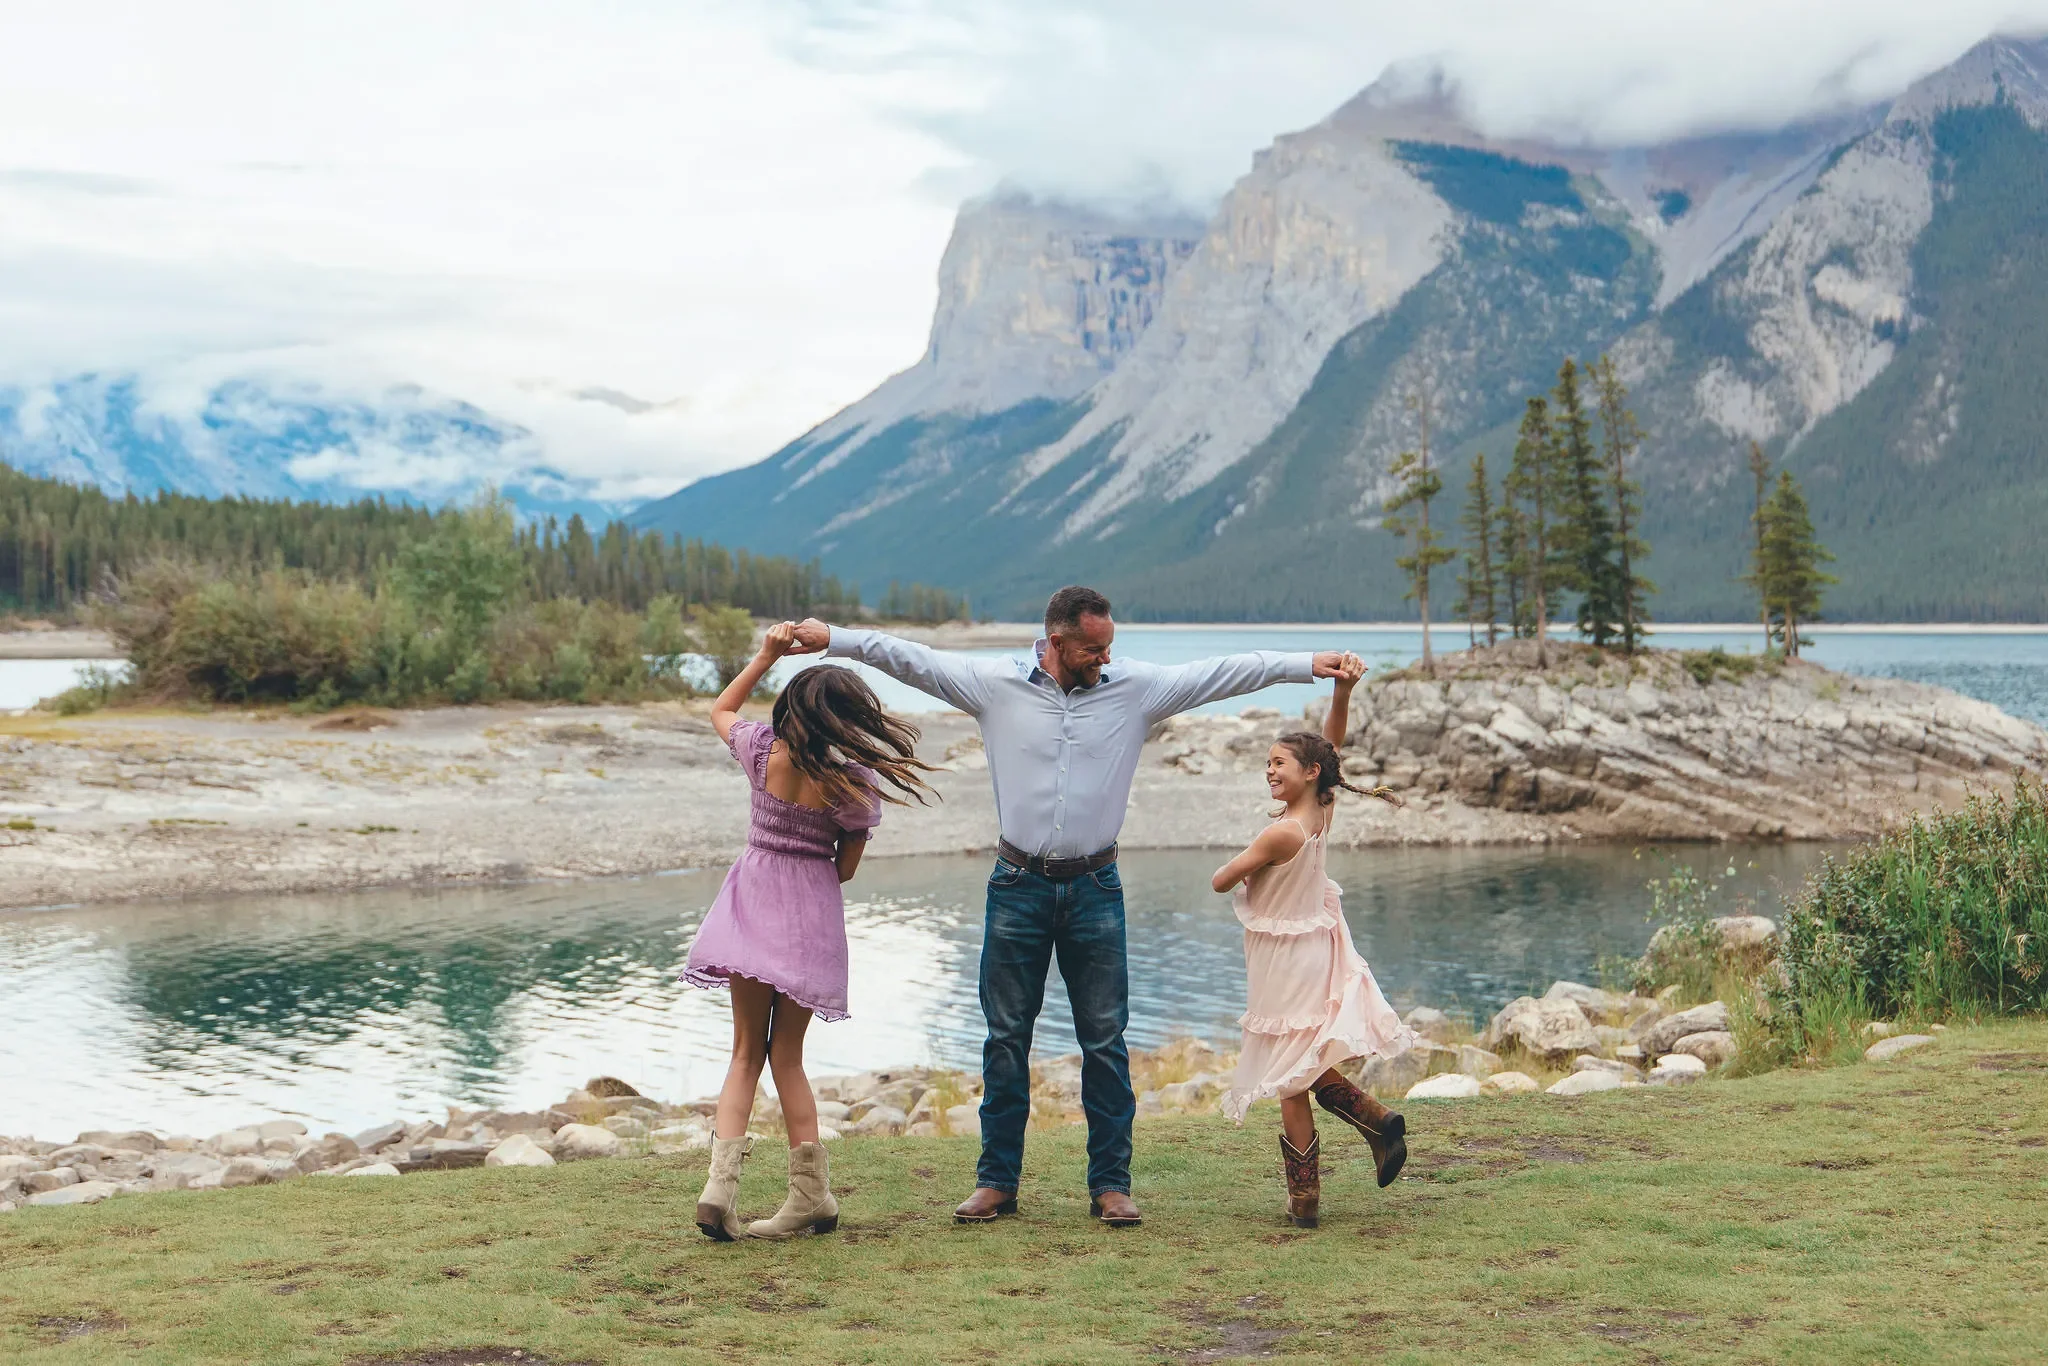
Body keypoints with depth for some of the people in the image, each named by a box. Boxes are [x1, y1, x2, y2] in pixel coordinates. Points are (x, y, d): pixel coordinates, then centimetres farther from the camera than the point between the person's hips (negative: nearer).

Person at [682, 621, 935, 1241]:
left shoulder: (762, 750, -7)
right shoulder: (858, 785, -9)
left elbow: (719, 709, 16)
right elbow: (845, 868, 2)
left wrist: (766, 654, 14)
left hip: (752, 902, 0)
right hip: (812, 915, 0)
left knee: (748, 1050, 9)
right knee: (787, 1054, 10)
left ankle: (722, 1181, -9)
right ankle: (811, 1195, 10)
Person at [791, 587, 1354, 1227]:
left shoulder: (1135, 687, 0)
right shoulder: (996, 684, -2)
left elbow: (1224, 671, 1)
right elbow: (909, 657, 2)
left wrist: (1308, 665, -2)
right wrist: (831, 637, -1)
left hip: (1095, 889, 0)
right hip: (1019, 886, 0)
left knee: (1105, 1041, 2)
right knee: (1006, 1037, 6)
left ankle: (1110, 1184, 10)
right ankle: (997, 1181, 15)